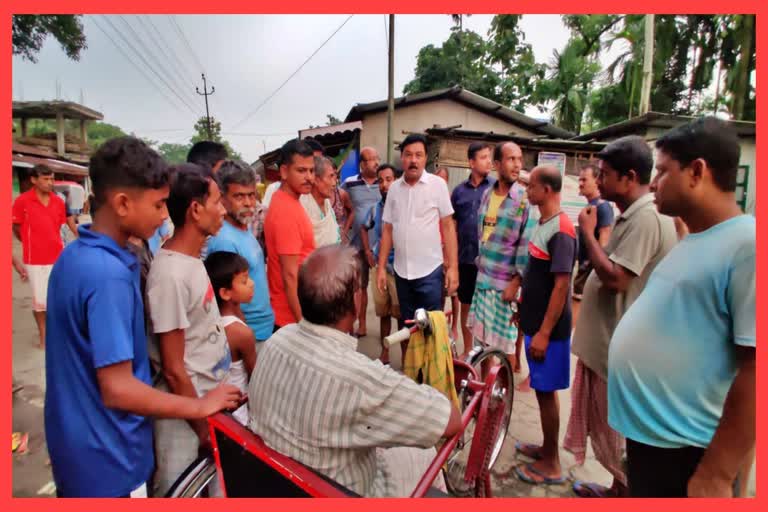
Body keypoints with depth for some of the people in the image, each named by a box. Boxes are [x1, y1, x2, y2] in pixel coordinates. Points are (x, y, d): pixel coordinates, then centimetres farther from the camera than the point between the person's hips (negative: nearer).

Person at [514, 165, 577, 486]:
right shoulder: (543, 223, 9)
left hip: (547, 328, -9)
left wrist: (544, 332, -21)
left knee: (546, 392, 3)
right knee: (543, 390, 18)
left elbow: (561, 285, -22)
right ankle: (547, 448, 34)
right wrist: (524, 308, 20)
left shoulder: (561, 231, -20)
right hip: (535, 321, 9)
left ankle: (551, 464, 19)